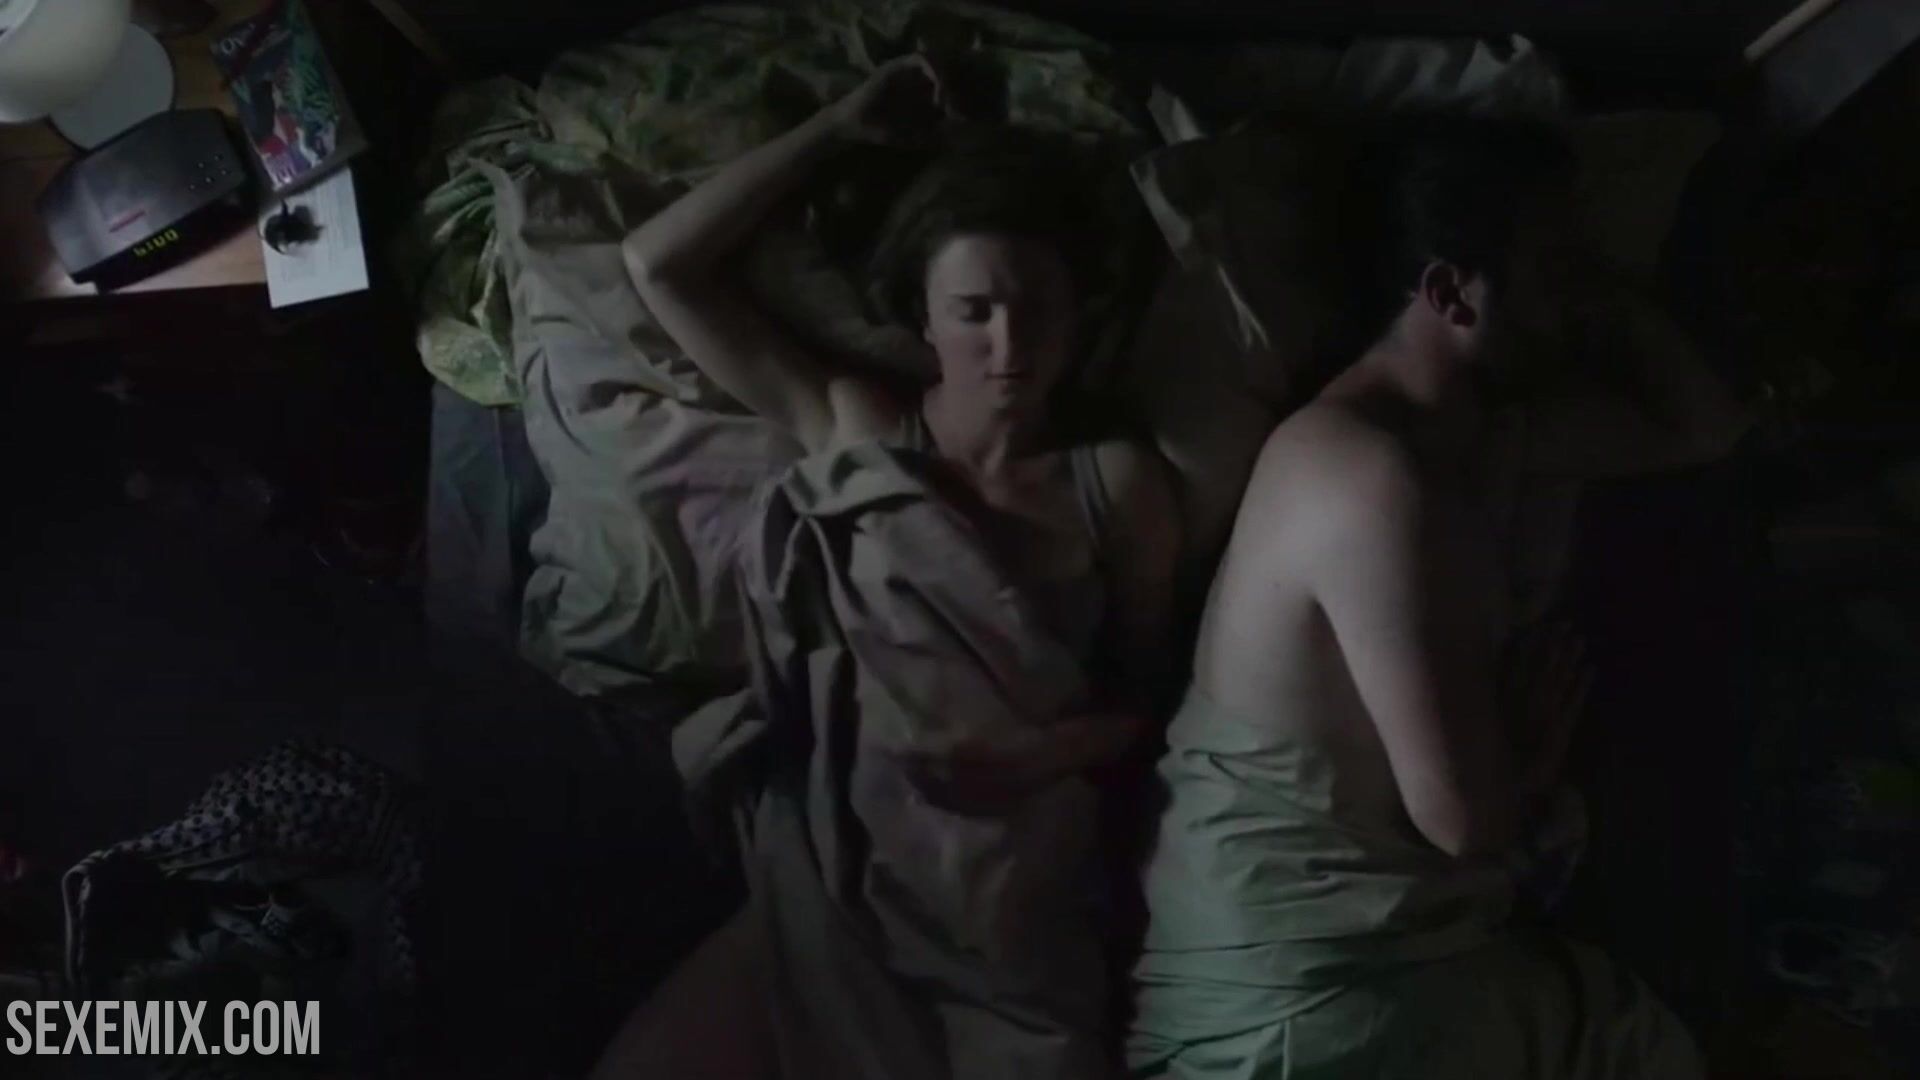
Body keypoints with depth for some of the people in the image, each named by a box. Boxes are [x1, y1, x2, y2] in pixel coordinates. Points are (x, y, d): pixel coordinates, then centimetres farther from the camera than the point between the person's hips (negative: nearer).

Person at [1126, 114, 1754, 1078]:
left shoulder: (1488, 428, 4)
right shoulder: (1374, 478, -25)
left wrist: (1603, 304, 4)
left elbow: (1704, 428, 18)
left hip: (1375, 954, 9)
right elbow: (1466, 814, -24)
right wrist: (1545, 734, -4)